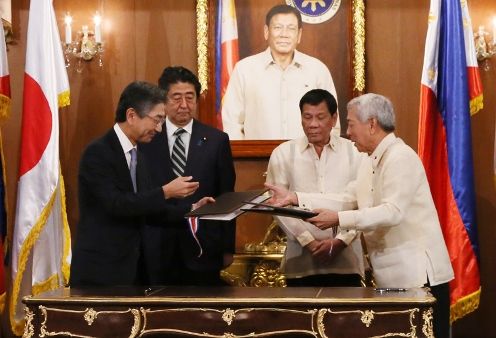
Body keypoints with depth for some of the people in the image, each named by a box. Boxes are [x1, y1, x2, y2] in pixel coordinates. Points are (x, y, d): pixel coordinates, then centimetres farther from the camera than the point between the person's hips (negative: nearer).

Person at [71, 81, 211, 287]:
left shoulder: (137, 155, 13)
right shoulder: (98, 152, -13)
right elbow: (115, 204, -23)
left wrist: (190, 209, 4)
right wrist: (165, 192, -20)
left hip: (132, 267, 8)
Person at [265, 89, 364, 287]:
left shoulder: (354, 152, 5)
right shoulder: (283, 154, 5)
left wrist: (341, 240, -10)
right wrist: (308, 241, -8)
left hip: (345, 256, 0)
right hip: (301, 257, 0)